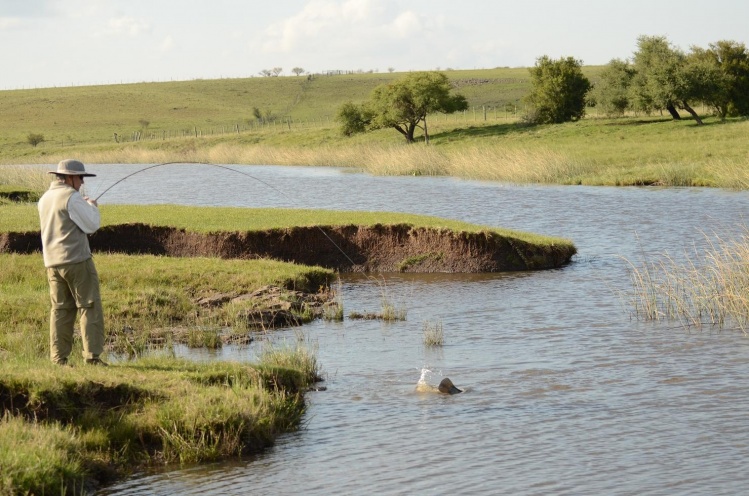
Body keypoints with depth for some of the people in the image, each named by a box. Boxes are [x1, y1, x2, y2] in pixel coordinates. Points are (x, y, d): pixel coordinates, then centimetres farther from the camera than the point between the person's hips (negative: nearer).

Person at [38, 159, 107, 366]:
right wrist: (93, 207, 7)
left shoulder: (45, 198, 15)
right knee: (90, 306, -3)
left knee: (60, 309, 8)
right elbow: (91, 225, -11)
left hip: (53, 262, 8)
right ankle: (92, 356, -7)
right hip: (77, 260, -8)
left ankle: (58, 359, 4)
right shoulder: (72, 197, -12)